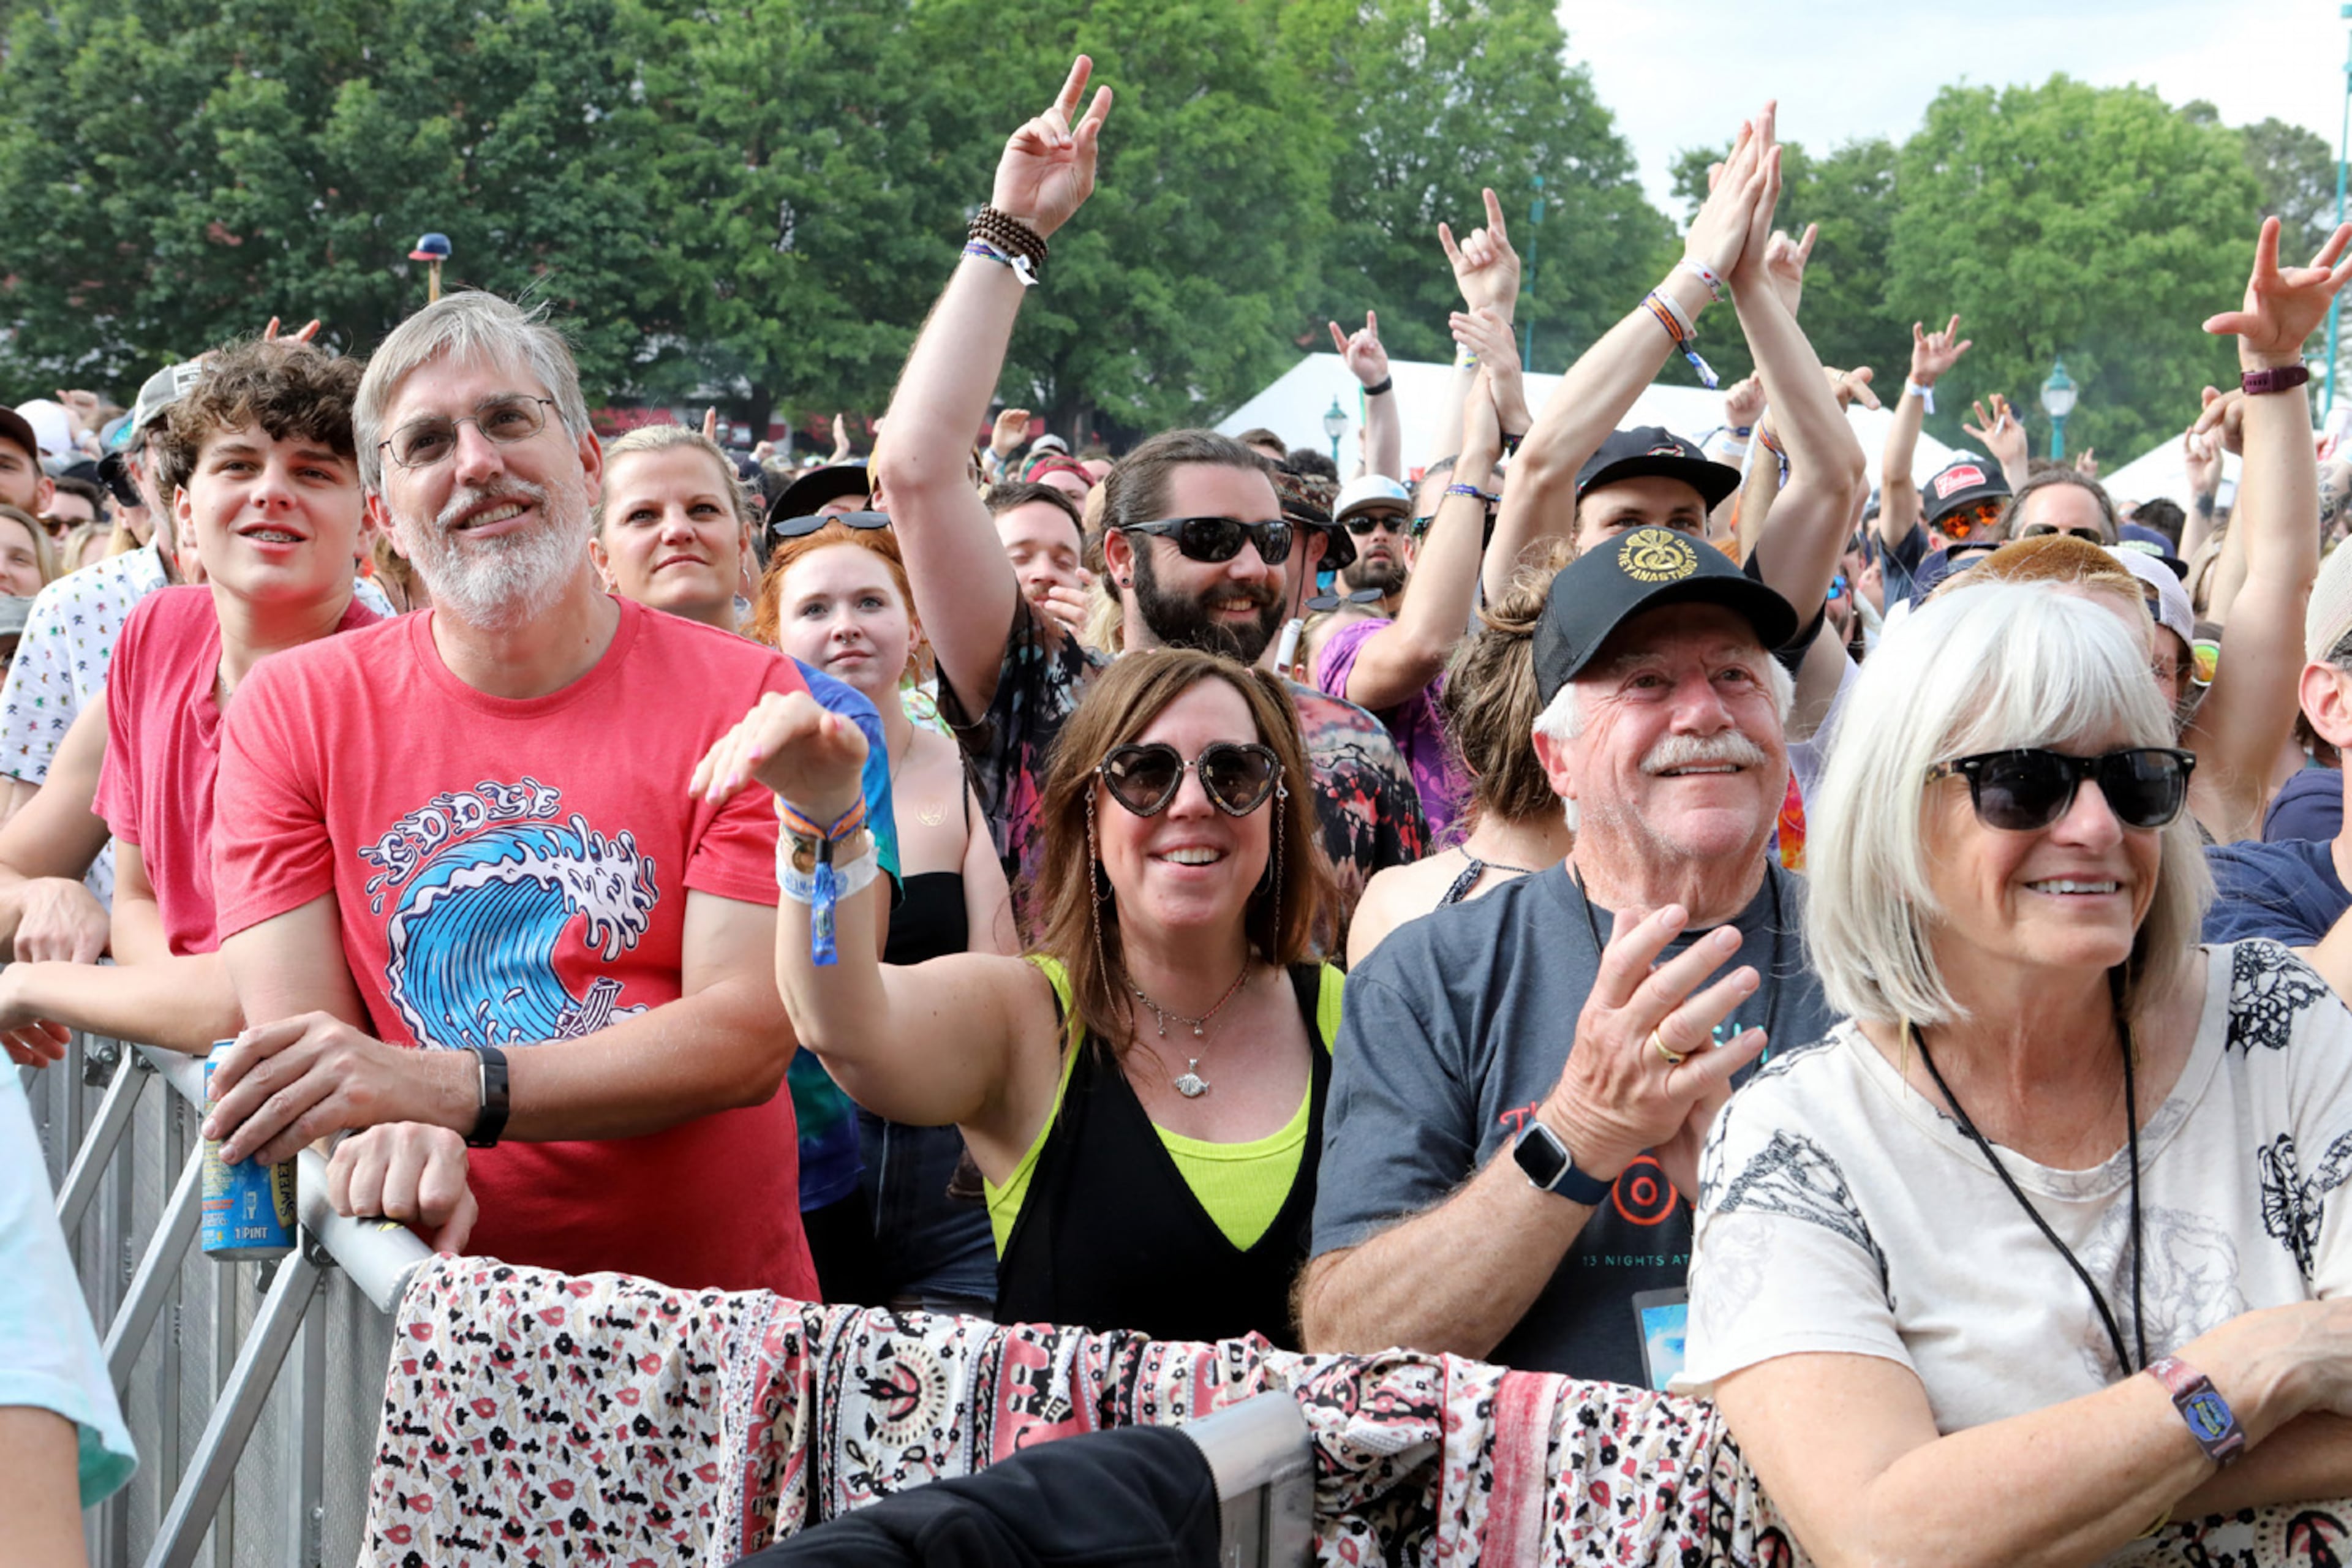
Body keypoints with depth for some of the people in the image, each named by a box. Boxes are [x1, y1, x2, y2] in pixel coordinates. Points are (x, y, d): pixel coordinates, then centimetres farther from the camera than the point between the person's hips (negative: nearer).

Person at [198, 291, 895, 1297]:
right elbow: (293, 1037, -1)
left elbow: (749, 1033, -8)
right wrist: (387, 1143, -25)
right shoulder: (294, 712, 7)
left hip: (714, 1316, 0)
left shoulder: (743, 697, 1)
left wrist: (451, 1086, -22)